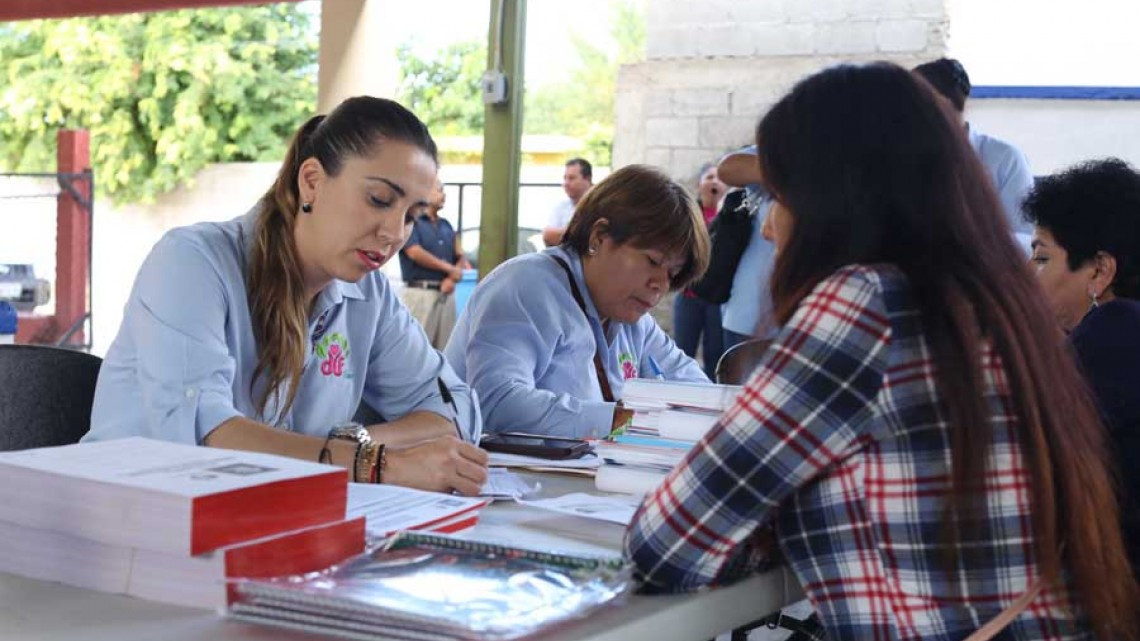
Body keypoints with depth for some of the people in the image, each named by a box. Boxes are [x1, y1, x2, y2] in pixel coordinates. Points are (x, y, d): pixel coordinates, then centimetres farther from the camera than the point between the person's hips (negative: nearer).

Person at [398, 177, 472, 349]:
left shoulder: (446, 225, 19)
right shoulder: (411, 221, -2)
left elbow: (460, 257, 15)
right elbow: (415, 253, -13)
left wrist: (452, 278, -6)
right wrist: (449, 268, -8)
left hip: (446, 293, 7)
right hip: (420, 292, -7)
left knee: (444, 346, 6)